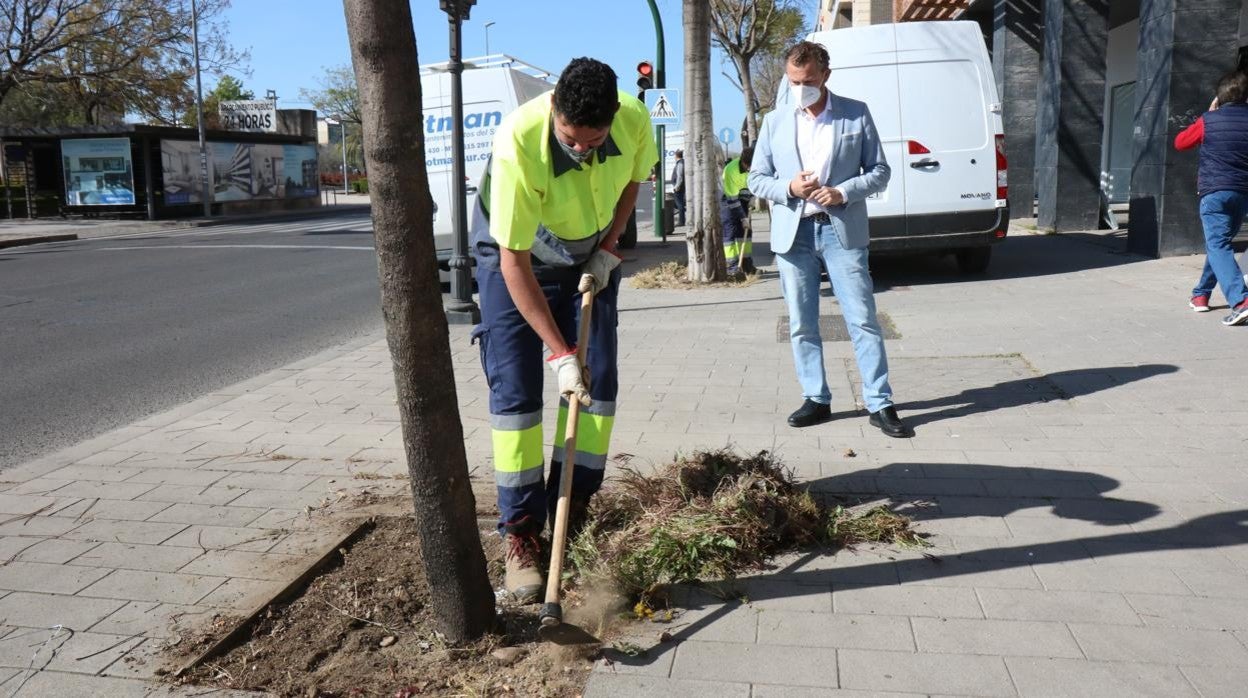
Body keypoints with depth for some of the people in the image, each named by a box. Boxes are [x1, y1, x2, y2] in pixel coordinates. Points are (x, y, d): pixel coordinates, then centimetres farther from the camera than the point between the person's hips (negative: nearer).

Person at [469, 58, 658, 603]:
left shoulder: (635, 119, -23)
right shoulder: (519, 143, -37)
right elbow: (515, 263, -33)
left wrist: (608, 250, -9)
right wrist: (560, 355, -34)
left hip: (590, 257, 4)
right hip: (514, 259, -4)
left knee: (598, 383, -1)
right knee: (515, 391, -10)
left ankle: (573, 516, 12)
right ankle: (520, 535, -1)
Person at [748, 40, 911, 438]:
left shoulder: (856, 114, 4)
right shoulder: (775, 121, 10)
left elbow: (880, 171, 5)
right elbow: (756, 179, 10)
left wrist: (843, 192, -13)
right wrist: (788, 188, -10)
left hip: (842, 229, -2)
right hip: (793, 233, 3)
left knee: (862, 319, -4)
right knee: (801, 324, 6)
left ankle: (880, 404, 2)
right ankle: (816, 399, 18)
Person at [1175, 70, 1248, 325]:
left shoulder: (1209, 120, -1)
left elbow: (1180, 142, 14)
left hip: (1215, 191, -4)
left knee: (1218, 245, -13)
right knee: (1219, 243, 22)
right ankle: (1202, 293, 29)